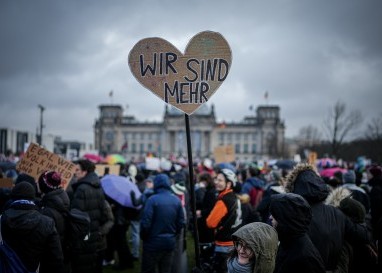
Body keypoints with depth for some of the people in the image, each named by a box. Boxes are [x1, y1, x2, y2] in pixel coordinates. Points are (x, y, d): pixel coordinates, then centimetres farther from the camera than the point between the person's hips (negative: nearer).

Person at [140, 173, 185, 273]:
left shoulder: (152, 200, -15)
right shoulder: (177, 200, 1)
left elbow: (145, 223, -17)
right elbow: (181, 222, 2)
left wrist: (143, 237, 0)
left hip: (153, 243, -5)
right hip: (170, 243, 5)